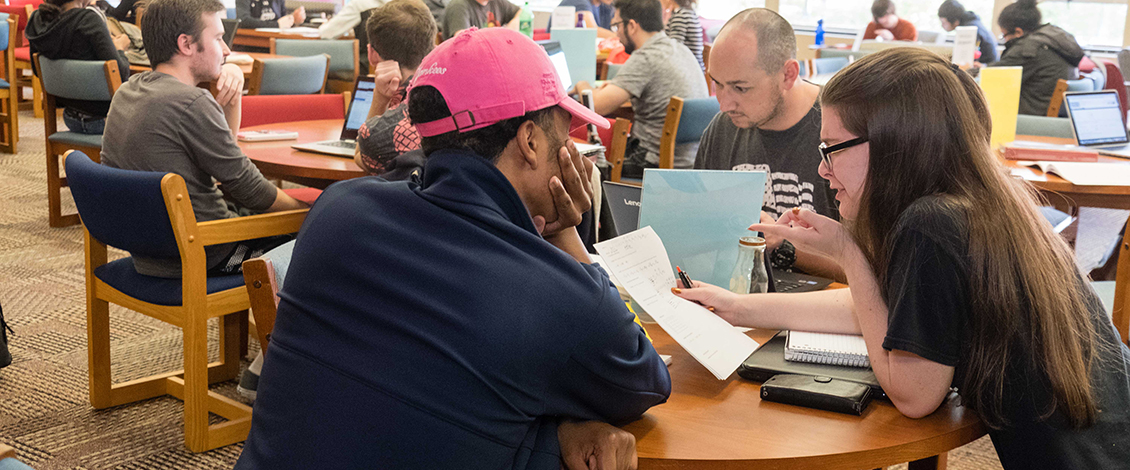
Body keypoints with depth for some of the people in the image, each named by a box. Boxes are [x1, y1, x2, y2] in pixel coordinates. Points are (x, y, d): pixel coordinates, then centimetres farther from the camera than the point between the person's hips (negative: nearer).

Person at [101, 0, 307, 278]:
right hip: (204, 259, -9)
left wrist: (232, 82, 4)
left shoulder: (127, 91, 6)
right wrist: (302, 211, 2)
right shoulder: (191, 103, -23)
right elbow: (247, 187, -14)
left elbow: (223, 146, 16)